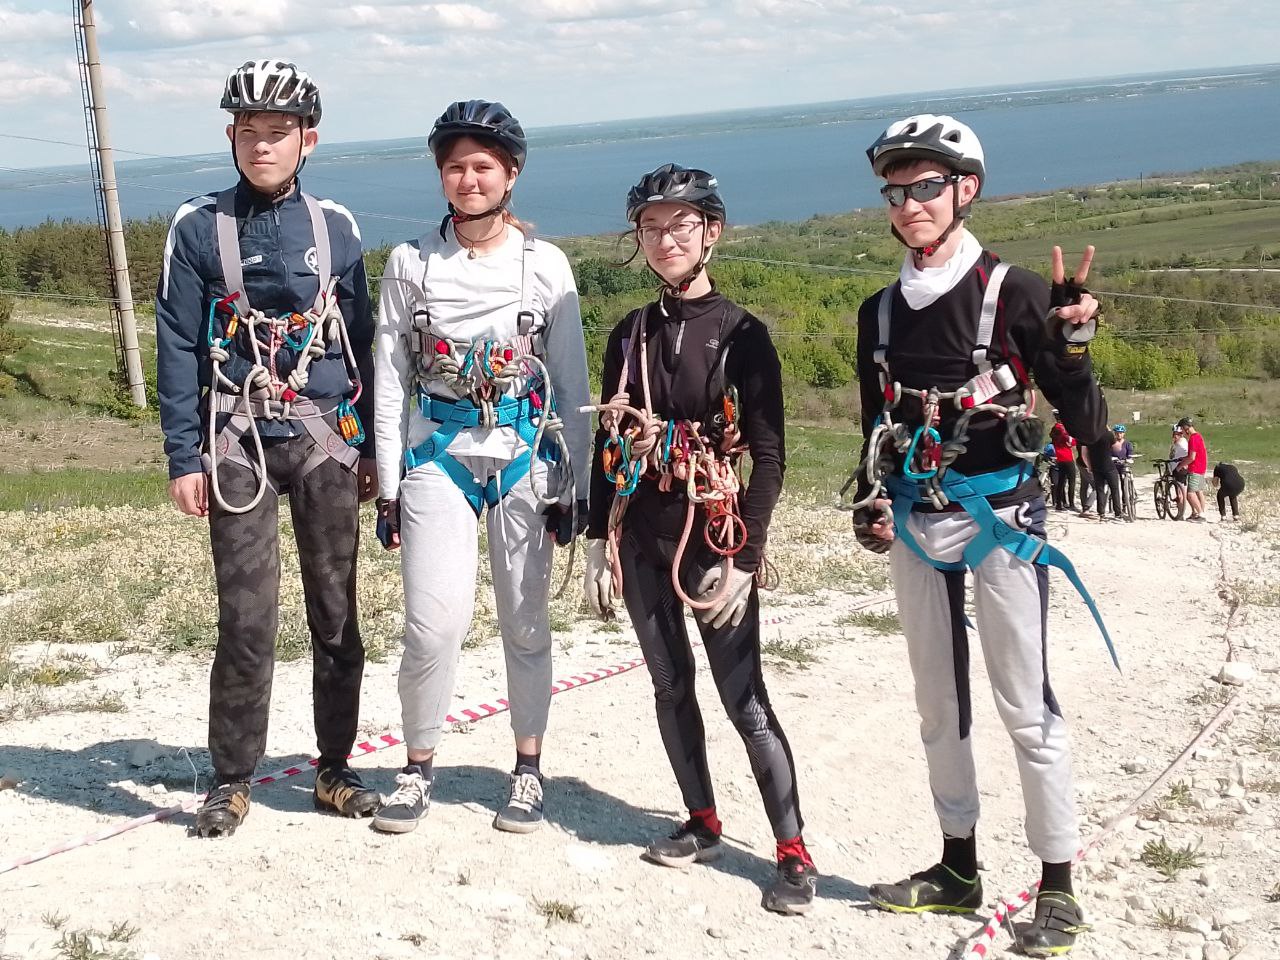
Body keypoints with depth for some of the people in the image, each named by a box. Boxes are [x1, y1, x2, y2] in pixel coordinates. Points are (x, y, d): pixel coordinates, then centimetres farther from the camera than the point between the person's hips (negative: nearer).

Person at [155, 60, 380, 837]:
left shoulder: (335, 226, 5)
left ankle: (335, 767, 18)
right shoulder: (199, 228, 0)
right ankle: (232, 779, 10)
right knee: (248, 619, -5)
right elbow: (178, 350, 0)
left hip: (326, 442, 2)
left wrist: (370, 448, 7)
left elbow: (360, 343, 10)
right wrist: (184, 459, -5)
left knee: (337, 611, 6)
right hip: (238, 445, -2)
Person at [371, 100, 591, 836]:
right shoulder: (412, 264, 4)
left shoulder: (546, 264, 2)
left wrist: (575, 486, 1)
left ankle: (529, 767, 23)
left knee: (526, 621, 7)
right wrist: (389, 486, 1)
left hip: (526, 460, 0)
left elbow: (572, 382, 4)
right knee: (435, 621, -10)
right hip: (438, 458, 0)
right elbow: (391, 380, 5)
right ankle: (420, 767, 10)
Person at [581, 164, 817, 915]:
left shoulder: (743, 335, -6)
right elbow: (609, 443, 11)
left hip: (715, 537, -5)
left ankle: (795, 854, 0)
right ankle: (704, 824, 26)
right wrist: (599, 542, 6)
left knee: (744, 697, -6)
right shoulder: (632, 335, 8)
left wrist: (743, 558, -14)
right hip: (640, 536, 5)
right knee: (671, 685, 11)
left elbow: (769, 457, -8)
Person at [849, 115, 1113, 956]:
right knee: (939, 703, 13)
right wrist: (869, 501, 5)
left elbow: (1085, 421, -8)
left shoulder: (1013, 293, -8)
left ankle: (1059, 889, 6)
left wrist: (1072, 344, -24)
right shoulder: (881, 312, 9)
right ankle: (959, 869, 26)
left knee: (1026, 704, -4)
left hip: (1000, 517, -6)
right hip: (915, 525, 6)